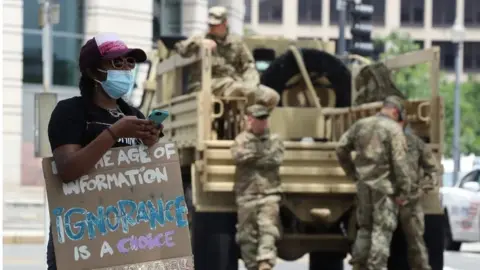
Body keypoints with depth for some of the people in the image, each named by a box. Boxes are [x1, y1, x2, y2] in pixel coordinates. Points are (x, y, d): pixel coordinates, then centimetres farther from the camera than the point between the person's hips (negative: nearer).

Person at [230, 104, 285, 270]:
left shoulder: (274, 140, 12)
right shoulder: (241, 140, 10)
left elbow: (276, 159, -6)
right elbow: (238, 156, -11)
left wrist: (252, 159, -5)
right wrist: (264, 154, -7)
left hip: (269, 192, 0)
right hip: (246, 193, 0)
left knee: (268, 228, -16)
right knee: (247, 233, 2)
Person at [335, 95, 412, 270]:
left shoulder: (361, 125, 9)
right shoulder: (394, 129, -9)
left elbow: (341, 149, 10)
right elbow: (399, 163, -14)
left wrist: (353, 174, 17)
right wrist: (404, 191, -10)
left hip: (364, 185, 6)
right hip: (385, 186, -6)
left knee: (365, 228, 16)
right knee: (382, 230, -1)